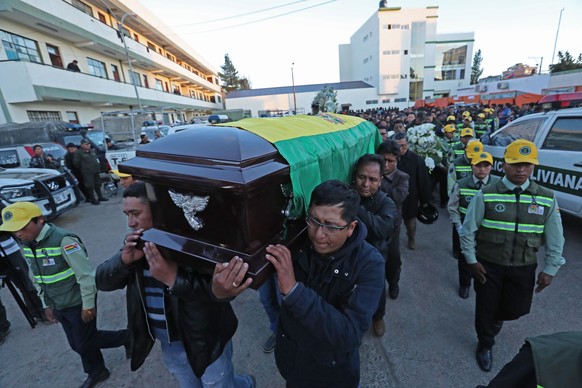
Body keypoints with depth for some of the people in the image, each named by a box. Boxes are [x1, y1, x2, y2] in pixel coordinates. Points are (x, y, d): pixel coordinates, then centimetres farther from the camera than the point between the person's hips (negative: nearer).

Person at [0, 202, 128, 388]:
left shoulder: (63, 240, -26)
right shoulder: (27, 245, 1)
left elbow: (86, 274, -24)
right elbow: (37, 278, 14)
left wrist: (88, 305, -19)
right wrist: (47, 305, 16)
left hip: (78, 303, -7)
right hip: (59, 306, 8)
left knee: (85, 343, 4)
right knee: (78, 344, 19)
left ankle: (128, 337, 25)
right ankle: (96, 372, 40)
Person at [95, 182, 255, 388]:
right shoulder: (136, 242, -3)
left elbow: (219, 288, -35)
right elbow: (102, 280, -2)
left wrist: (175, 280, -53)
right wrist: (124, 259, -23)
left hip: (205, 341, -6)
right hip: (168, 345, 7)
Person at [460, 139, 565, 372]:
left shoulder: (547, 198, -5)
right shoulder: (486, 195, -14)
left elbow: (555, 238, 4)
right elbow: (467, 231, -8)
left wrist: (550, 270, 3)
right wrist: (471, 260, -7)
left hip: (524, 268, 3)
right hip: (488, 265, -2)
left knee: (516, 309, 17)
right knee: (485, 307, 12)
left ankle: (497, 317, 55)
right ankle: (485, 345, 40)